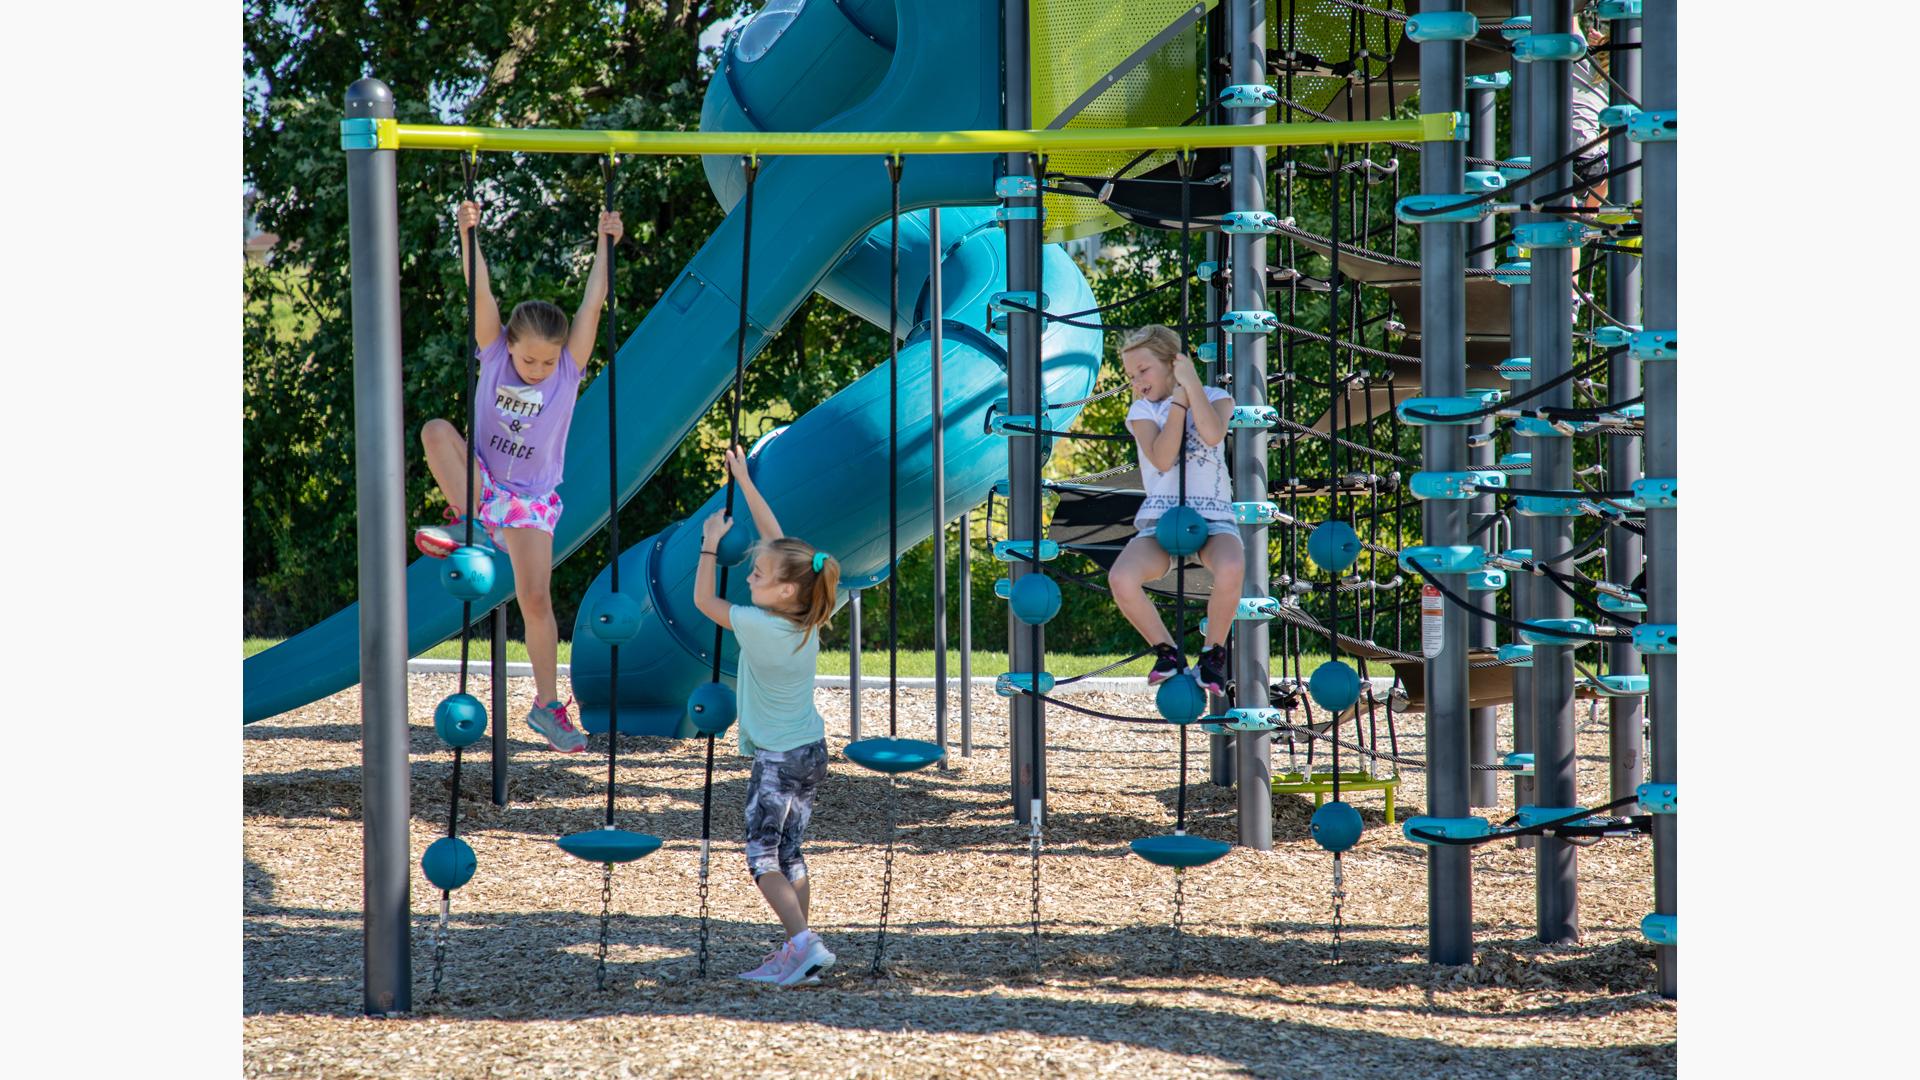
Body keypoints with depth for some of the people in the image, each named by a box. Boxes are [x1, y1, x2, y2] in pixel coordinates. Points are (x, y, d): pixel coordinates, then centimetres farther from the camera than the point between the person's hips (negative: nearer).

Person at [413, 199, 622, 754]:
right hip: (481, 480, 1)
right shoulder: (495, 354, -8)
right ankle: (463, 523, -28)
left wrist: (604, 245, -16)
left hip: (531, 500, -1)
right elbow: (481, 293, -17)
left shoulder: (568, 370, -10)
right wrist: (468, 234, -25)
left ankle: (547, 704, -1)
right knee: (436, 429, -26)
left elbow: (593, 305, -14)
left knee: (536, 597, -9)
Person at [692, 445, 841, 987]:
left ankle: (805, 944, -20)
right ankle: (797, 950, 12)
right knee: (788, 854, 12)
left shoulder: (758, 626, -22)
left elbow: (703, 600, -7)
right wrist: (744, 480, 10)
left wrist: (711, 544, 2)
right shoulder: (804, 617, -3)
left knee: (763, 856, -6)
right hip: (809, 750, 8)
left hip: (777, 759, -8)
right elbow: (777, 540, 6)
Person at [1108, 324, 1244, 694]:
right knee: (1121, 578, -32)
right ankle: (1167, 651, -6)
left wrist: (1191, 383, -7)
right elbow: (1162, 459, -7)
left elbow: (1213, 434, -14)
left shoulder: (1215, 398, 11)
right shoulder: (1142, 411, 12)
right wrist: (1178, 401, -5)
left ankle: (1214, 653, -12)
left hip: (1213, 517, -1)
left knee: (1230, 569, -39)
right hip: (1161, 520, 1)